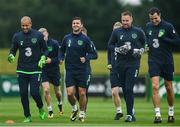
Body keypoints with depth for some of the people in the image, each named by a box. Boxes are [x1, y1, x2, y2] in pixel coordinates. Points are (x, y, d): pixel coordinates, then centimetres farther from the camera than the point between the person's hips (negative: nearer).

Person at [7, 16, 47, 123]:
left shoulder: (38, 35, -2)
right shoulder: (17, 36, 3)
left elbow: (45, 49, 7)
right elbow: (13, 50, 11)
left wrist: (43, 58, -11)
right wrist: (11, 56, -11)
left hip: (35, 70, -3)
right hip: (22, 70, 3)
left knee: (34, 93, -11)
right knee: (23, 94, 0)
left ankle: (41, 108, 20)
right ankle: (28, 117, 13)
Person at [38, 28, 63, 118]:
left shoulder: (54, 43, -10)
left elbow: (59, 57, -10)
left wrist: (51, 60, -27)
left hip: (54, 70, 0)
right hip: (43, 70, 0)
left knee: (57, 91, 13)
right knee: (46, 90, -15)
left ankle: (60, 104, 45)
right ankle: (50, 111, 0)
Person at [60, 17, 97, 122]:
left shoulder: (85, 39, -3)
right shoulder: (67, 38, 6)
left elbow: (92, 54, -2)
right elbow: (62, 50, 20)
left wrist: (86, 58, -21)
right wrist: (62, 58, 1)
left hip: (82, 70, -2)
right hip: (70, 70, 2)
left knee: (82, 93, 1)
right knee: (70, 93, -7)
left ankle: (82, 114, 19)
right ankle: (74, 108, 21)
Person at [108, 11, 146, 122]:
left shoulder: (138, 32, 2)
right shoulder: (117, 32, 5)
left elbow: (146, 44, 13)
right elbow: (110, 45, 10)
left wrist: (141, 50, -6)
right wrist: (118, 49, -8)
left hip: (133, 64, -3)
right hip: (120, 64, 3)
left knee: (129, 89, -13)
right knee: (124, 89, 8)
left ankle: (130, 114, -12)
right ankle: (131, 111, 23)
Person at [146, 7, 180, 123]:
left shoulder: (168, 26, -8)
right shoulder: (148, 26, 6)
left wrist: (164, 39, -21)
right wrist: (147, 46, 4)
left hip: (167, 61, -2)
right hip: (153, 61, 2)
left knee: (169, 87, 9)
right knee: (155, 87, -13)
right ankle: (158, 115, -15)